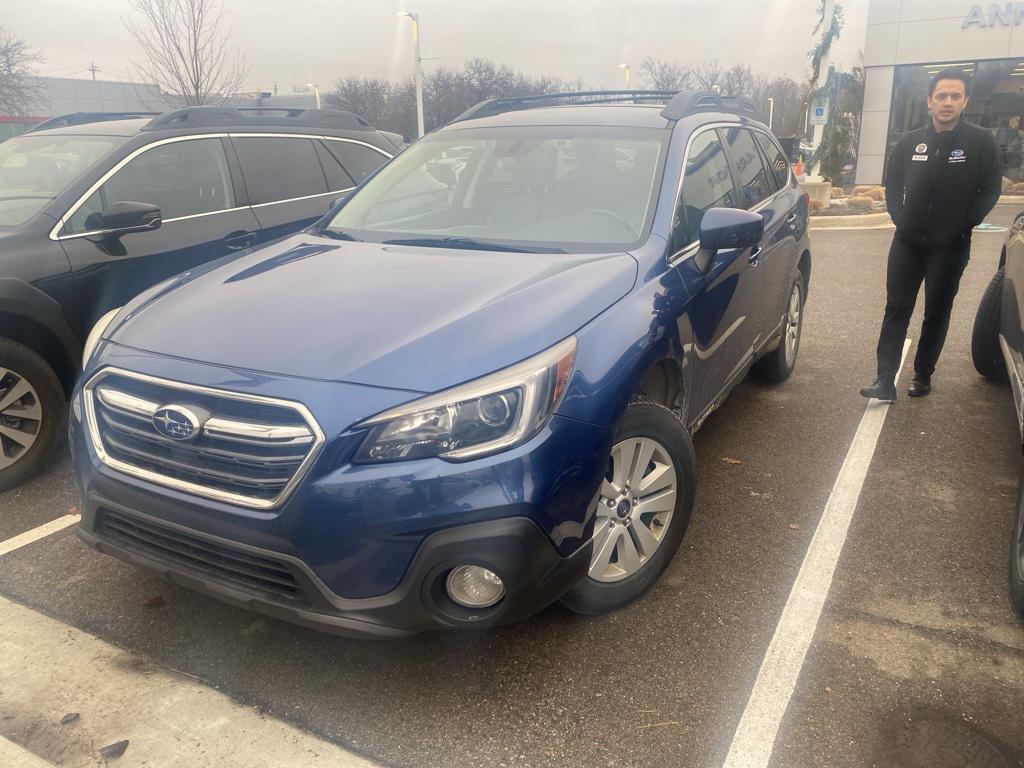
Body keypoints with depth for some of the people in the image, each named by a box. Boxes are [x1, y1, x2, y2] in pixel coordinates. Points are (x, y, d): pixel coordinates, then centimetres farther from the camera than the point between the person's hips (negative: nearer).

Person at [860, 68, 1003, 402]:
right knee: (896, 309, -2)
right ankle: (885, 380, -2)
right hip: (907, 241, 2)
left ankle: (923, 375, 19)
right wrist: (900, 219, 1)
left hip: (950, 246, -2)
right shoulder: (910, 143, 5)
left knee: (937, 313, 7)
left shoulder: (980, 142, -3)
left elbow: (991, 189, 0)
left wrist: (964, 225, -5)